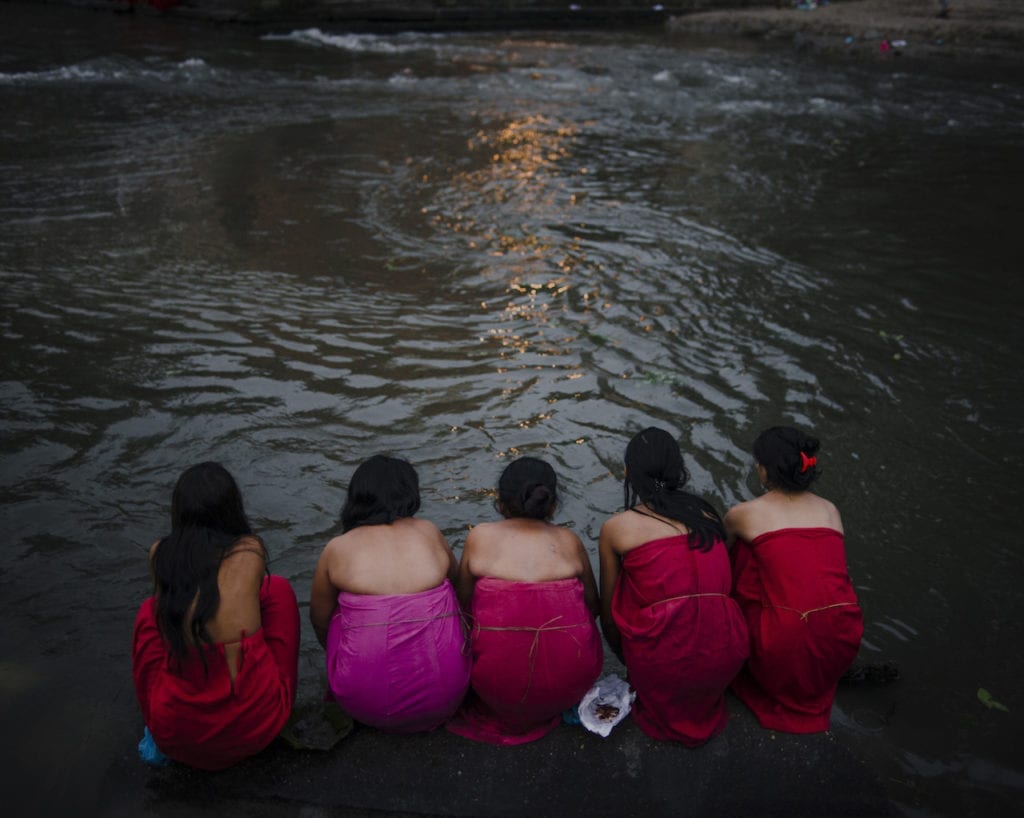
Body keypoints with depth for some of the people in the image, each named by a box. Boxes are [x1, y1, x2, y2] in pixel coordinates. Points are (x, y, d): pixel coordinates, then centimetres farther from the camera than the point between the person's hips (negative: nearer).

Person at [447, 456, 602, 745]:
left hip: (499, 688, -1)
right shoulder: (569, 542, 1)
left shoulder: (480, 537, -3)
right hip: (573, 683, 1)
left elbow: (463, 603, 4)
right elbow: (592, 607, 10)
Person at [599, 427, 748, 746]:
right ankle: (703, 712, 26)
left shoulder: (616, 528, 0)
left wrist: (624, 659, 29)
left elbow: (608, 611, 9)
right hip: (726, 656, 4)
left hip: (663, 663, -4)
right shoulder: (706, 514, 8)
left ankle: (661, 711, 21)